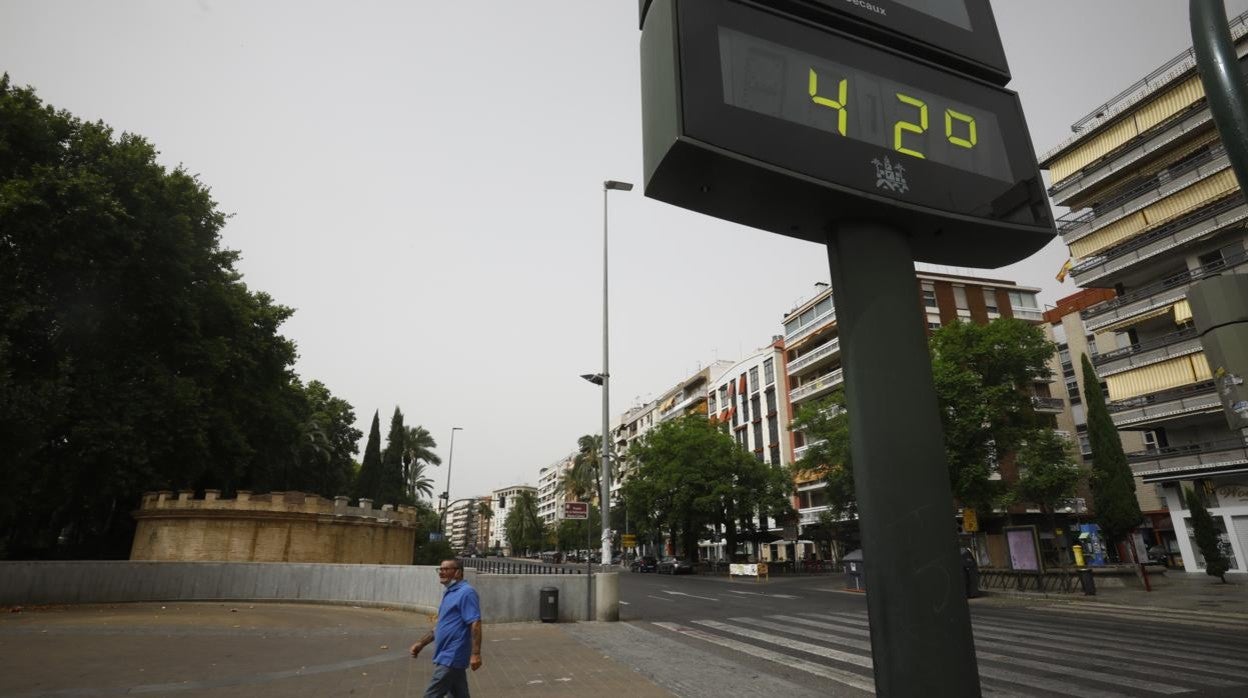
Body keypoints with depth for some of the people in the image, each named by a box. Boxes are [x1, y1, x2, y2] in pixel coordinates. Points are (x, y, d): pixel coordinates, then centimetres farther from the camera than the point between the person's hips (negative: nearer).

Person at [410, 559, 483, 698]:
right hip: (450, 656, 9)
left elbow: (475, 624, -21)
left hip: (451, 657, -9)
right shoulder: (449, 593, 15)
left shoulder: (466, 592, -16)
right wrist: (421, 643, 19)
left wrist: (475, 654, -26)